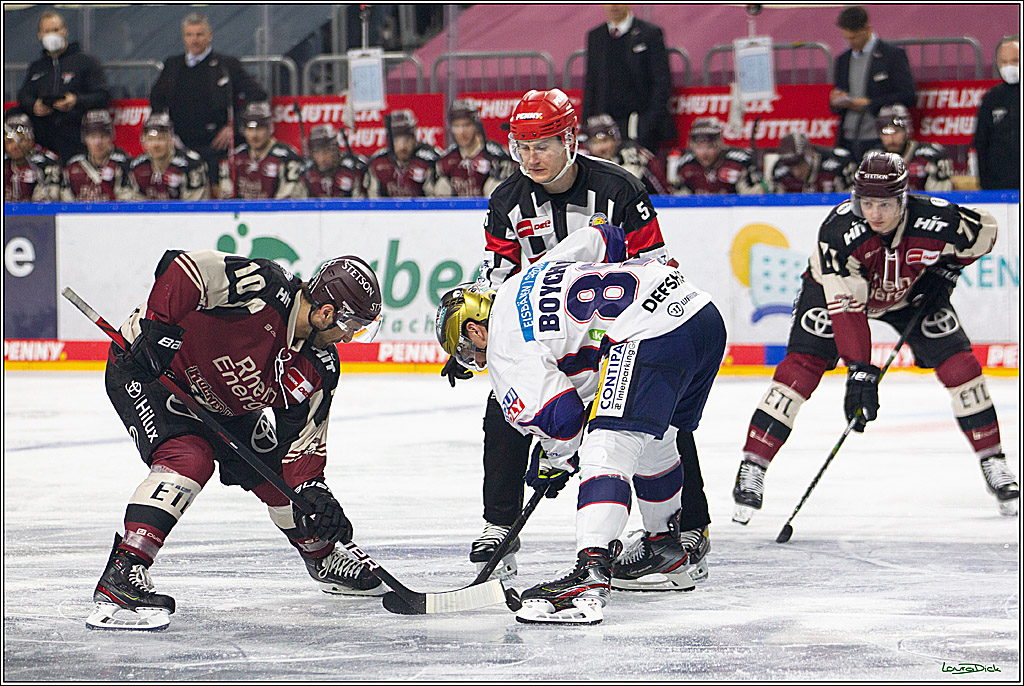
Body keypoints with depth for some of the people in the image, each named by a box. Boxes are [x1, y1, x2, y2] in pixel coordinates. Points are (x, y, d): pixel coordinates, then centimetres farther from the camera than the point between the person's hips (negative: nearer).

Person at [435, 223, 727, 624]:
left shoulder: (504, 344, 3)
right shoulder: (531, 276, 28)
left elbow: (561, 414, -4)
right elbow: (605, 239, 36)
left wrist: (556, 460, 16)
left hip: (653, 334, -10)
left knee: (606, 452, -16)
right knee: (652, 443, 28)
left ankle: (590, 577, -32)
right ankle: (666, 555, 44)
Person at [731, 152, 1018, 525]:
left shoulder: (936, 221, -32)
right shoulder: (839, 230, -38)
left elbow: (985, 231, -9)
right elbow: (846, 305, -40)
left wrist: (946, 269, -16)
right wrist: (859, 371, -45)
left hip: (911, 291, 2)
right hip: (837, 286, -2)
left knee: (958, 364, -8)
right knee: (801, 366, -18)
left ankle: (993, 464, 8)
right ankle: (752, 469, -13)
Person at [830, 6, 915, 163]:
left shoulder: (893, 54, 0)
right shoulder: (842, 60, 19)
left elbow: (907, 96, -7)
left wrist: (869, 104, -13)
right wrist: (836, 102, -1)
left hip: (878, 142, -5)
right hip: (848, 142, 5)